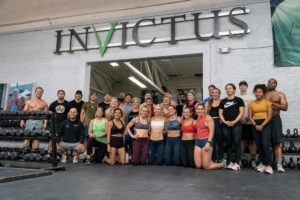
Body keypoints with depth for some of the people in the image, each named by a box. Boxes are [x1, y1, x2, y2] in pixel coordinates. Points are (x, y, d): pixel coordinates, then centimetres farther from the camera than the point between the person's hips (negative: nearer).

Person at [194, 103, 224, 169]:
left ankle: (224, 164, 15)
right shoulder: (198, 118, 15)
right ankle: (210, 162, 28)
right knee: (198, 166, 1)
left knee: (206, 166, -7)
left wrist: (208, 143, -20)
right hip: (198, 141, 7)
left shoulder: (208, 117, -6)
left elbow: (211, 130, -13)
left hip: (206, 141, -7)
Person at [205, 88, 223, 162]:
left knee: (220, 140, 3)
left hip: (219, 122, -2)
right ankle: (214, 158, 12)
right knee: (212, 140, 2)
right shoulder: (208, 103, 13)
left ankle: (220, 158, 15)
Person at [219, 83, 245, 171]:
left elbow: (241, 112, -1)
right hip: (226, 125, 4)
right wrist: (225, 121, -6)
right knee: (228, 144, 6)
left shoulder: (238, 100, 6)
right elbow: (220, 113, 11)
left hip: (236, 124, -4)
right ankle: (231, 162, 14)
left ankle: (237, 163, -4)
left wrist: (234, 121, -13)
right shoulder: (223, 101, 15)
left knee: (237, 143, -8)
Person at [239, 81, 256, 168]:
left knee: (251, 141, 0)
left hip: (249, 122, -2)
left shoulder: (251, 97, 6)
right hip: (239, 123, 2)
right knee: (240, 141, 5)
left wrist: (246, 119, -13)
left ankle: (253, 159, 7)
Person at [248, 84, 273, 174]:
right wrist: (255, 125, -8)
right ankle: (263, 163, 16)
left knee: (265, 144, -15)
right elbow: (250, 116, 6)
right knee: (259, 146, 6)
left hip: (265, 124, -3)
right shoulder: (251, 103, 11)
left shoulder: (267, 103, 3)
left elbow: (269, 115, -4)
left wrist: (262, 125, -13)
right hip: (255, 125, 3)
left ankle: (269, 165, -11)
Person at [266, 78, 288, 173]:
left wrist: (272, 103, -7)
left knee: (277, 143, -6)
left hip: (275, 119, -1)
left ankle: (279, 165, -5)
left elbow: (285, 107, -2)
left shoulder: (280, 94, 10)